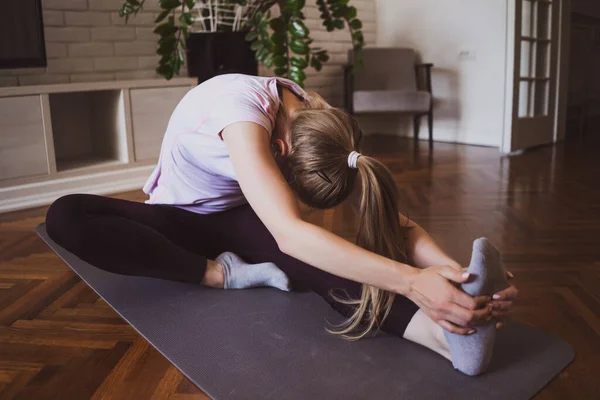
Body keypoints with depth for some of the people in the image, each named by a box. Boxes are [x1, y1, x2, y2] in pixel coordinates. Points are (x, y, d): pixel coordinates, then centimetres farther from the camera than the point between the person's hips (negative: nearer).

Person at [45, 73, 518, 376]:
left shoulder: (325, 127, -20)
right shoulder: (243, 105, -39)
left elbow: (393, 220, -22)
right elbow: (288, 233, -51)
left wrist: (455, 270, -41)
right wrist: (412, 280, -57)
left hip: (235, 216, 2)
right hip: (178, 216, -1)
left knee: (321, 251, -34)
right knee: (65, 216, -33)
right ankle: (225, 272, -31)